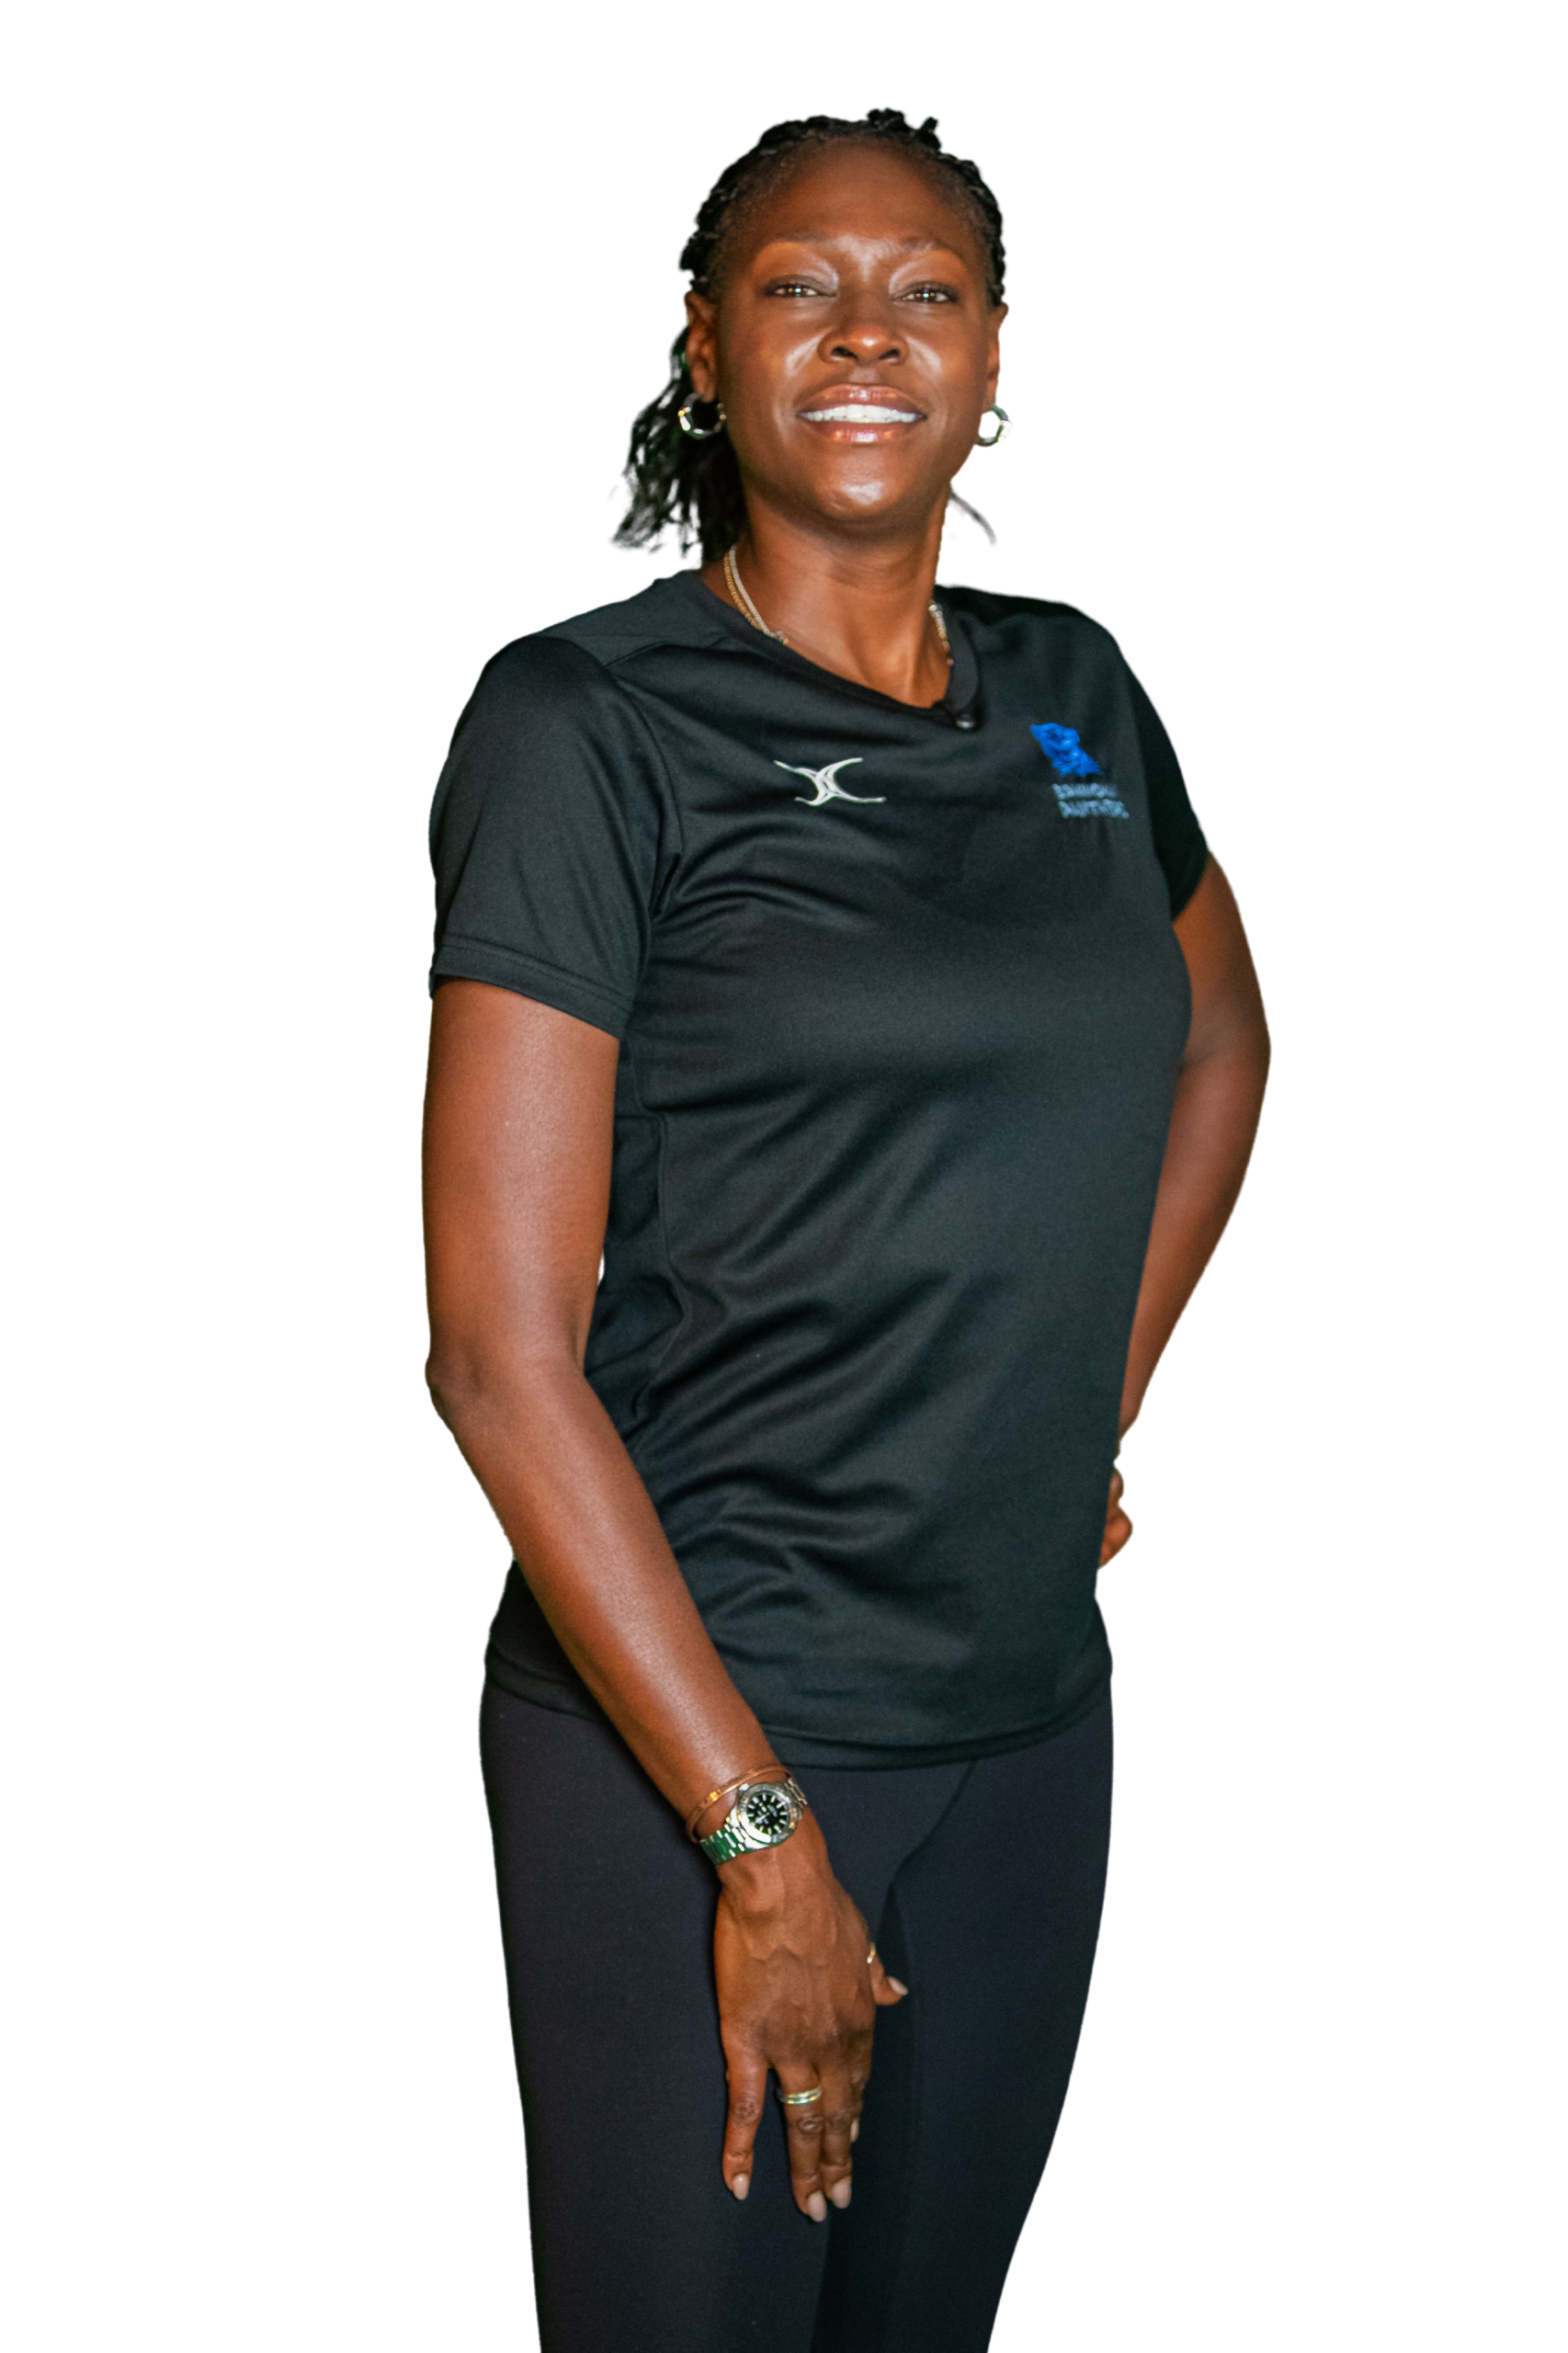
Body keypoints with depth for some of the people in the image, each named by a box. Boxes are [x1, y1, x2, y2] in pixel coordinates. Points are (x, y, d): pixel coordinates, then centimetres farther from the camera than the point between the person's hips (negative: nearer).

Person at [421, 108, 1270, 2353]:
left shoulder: (1080, 694, 6)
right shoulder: (588, 720, -12)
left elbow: (1221, 1038, 25)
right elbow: (500, 1355, -16)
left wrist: (1092, 1414, 12)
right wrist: (760, 1834, -17)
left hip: (1034, 1706, 6)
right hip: (685, 1728, -5)